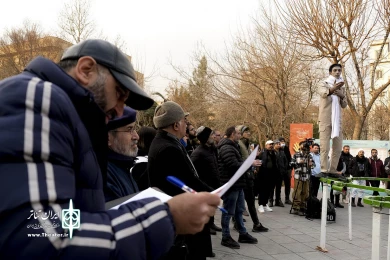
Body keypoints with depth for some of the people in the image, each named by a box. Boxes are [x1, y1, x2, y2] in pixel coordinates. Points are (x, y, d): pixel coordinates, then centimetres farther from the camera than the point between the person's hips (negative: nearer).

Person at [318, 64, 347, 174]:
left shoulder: (342, 88, 19)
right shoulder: (324, 86, 1)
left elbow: (344, 105, 13)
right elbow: (324, 93, -24)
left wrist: (342, 96, -8)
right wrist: (334, 88, -46)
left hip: (337, 121, 6)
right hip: (325, 120, -6)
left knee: (338, 147, 6)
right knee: (325, 147, -9)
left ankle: (333, 169, 14)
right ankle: (324, 170, -8)